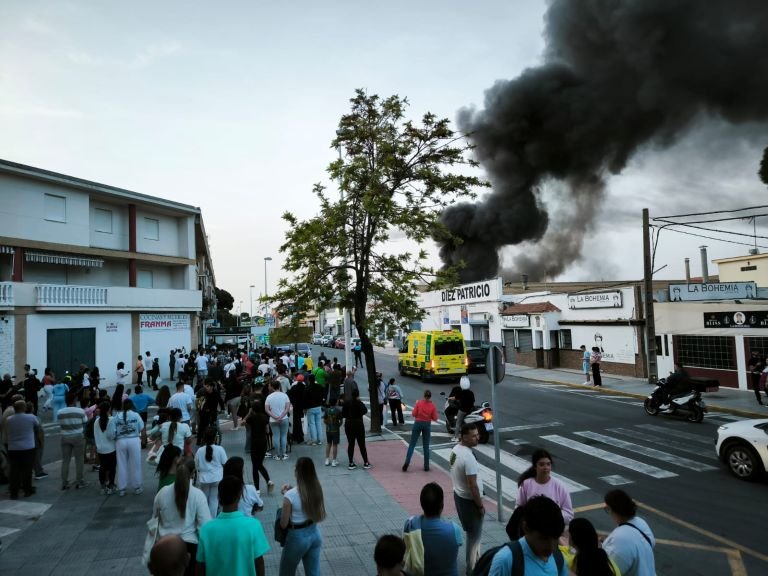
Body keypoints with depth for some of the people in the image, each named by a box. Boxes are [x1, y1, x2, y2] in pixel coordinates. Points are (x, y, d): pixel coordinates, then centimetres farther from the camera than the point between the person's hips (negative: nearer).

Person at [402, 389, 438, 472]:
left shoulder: (419, 403, -8)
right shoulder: (432, 406, -6)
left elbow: (413, 414, -7)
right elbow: (435, 418, -4)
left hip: (418, 423, -1)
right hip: (427, 425, 1)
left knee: (412, 444, 5)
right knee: (426, 446, 10)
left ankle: (407, 462, -6)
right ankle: (426, 466, 12)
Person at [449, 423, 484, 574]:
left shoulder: (455, 449, 0)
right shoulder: (468, 457, -29)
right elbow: (473, 486, -25)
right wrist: (480, 505, -15)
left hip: (458, 495, 9)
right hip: (469, 499, -9)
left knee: (471, 532, 26)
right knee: (474, 535, 8)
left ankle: (475, 559, 43)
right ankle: (472, 568, 20)